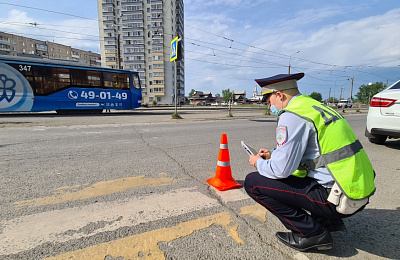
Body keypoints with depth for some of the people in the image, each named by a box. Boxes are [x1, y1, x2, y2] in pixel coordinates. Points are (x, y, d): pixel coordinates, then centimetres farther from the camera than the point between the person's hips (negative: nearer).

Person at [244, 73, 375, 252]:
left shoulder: (292, 115, -16)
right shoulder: (315, 106, 14)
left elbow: (281, 169, -19)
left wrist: (259, 163, 3)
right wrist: (273, 155, 21)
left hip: (337, 199, -10)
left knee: (253, 182, -8)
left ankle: (311, 232, 1)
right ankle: (328, 221, 22)